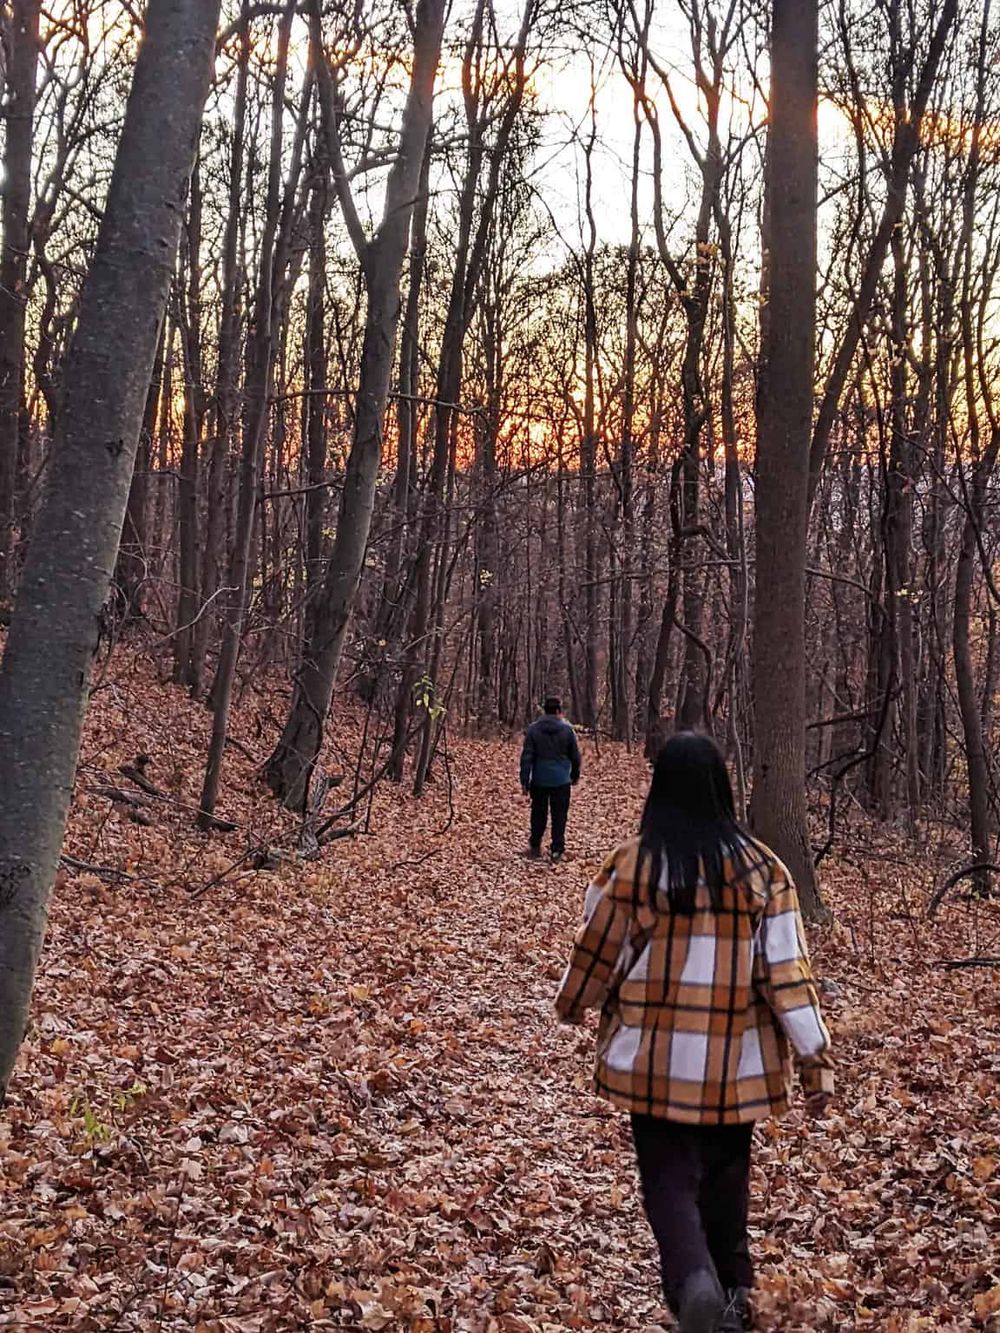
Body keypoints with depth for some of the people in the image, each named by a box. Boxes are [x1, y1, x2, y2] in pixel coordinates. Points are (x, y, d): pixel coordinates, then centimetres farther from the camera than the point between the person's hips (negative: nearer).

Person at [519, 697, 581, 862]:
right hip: (561, 780, -1)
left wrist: (525, 781, -1)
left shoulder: (533, 729, -2)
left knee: (538, 813, 14)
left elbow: (526, 757, -5)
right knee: (559, 816, 4)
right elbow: (575, 756, 6)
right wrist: (575, 775, 22)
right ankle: (557, 850, 0)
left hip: (539, 780, 1)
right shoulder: (567, 730, -2)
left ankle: (535, 848, 20)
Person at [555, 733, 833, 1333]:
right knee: (725, 1173, 20)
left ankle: (694, 1281, -16)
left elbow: (597, 951, 3)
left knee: (670, 1177, 7)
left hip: (656, 1057, -2)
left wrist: (573, 1004, 23)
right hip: (735, 1060, 2)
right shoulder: (761, 867, -5)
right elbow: (789, 971, -7)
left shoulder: (632, 863, -8)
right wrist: (816, 1059, -2)